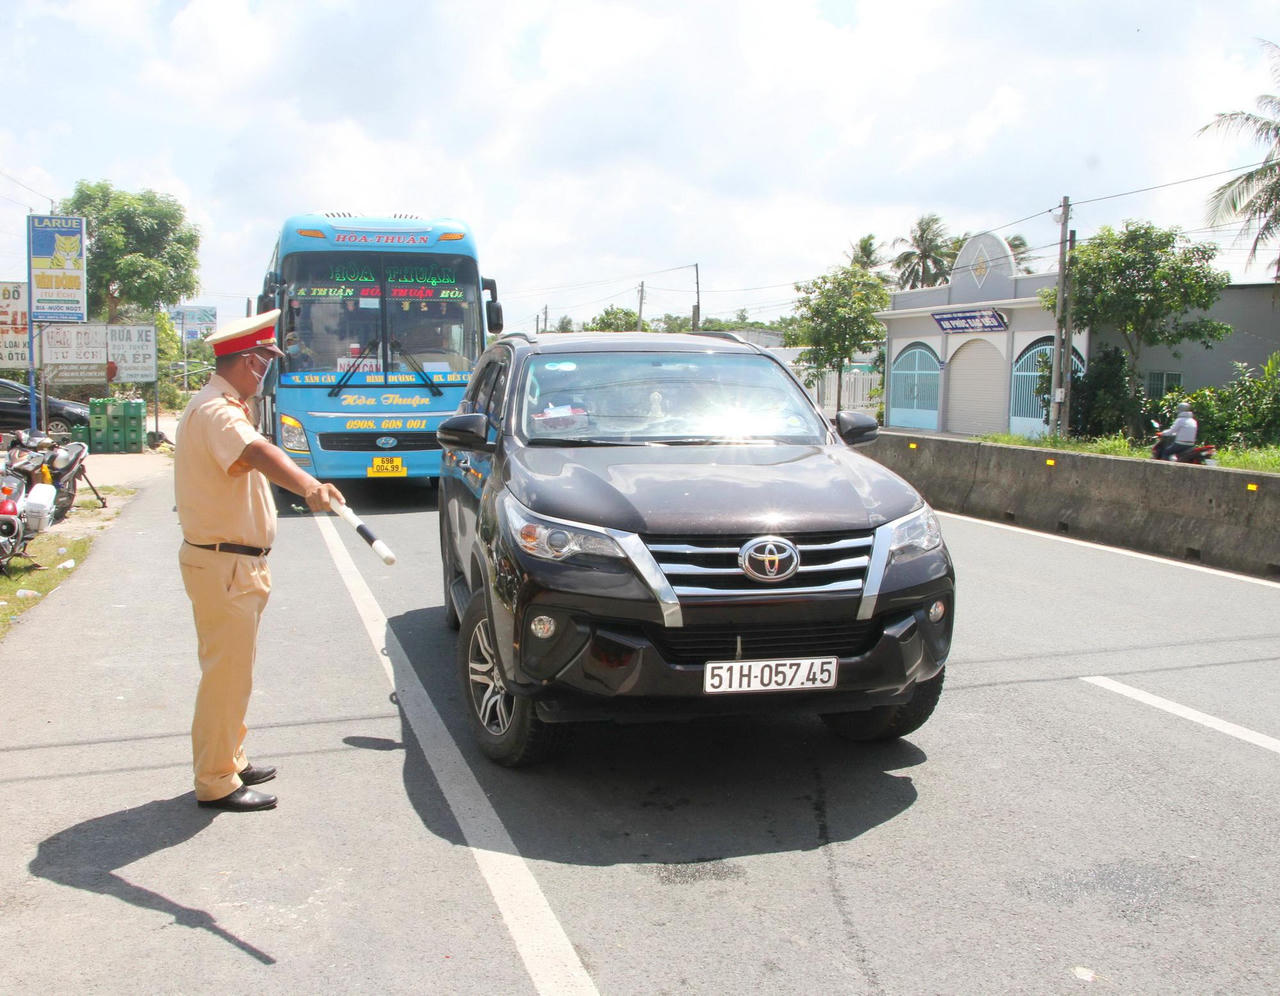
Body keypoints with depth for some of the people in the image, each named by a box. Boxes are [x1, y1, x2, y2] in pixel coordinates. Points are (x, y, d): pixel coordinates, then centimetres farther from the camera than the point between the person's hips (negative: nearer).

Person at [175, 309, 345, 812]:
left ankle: (229, 760, 32)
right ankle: (216, 783, 5)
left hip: (237, 564, 11)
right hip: (222, 565, -11)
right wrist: (310, 486, -58)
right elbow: (258, 453, -42)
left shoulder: (221, 407, 15)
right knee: (227, 673, -4)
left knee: (230, 670, 20)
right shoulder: (216, 412, -21)